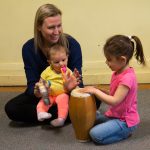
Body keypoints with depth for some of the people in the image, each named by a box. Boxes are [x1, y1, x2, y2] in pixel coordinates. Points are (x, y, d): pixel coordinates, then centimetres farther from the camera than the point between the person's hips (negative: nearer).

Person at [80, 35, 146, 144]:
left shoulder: (127, 78, -26)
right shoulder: (117, 73, 5)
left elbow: (114, 101, -27)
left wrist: (95, 91, -21)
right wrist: (96, 91, -3)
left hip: (125, 121, -10)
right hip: (114, 115, 10)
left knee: (96, 135, -22)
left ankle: (124, 132, -1)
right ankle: (122, 130, 10)